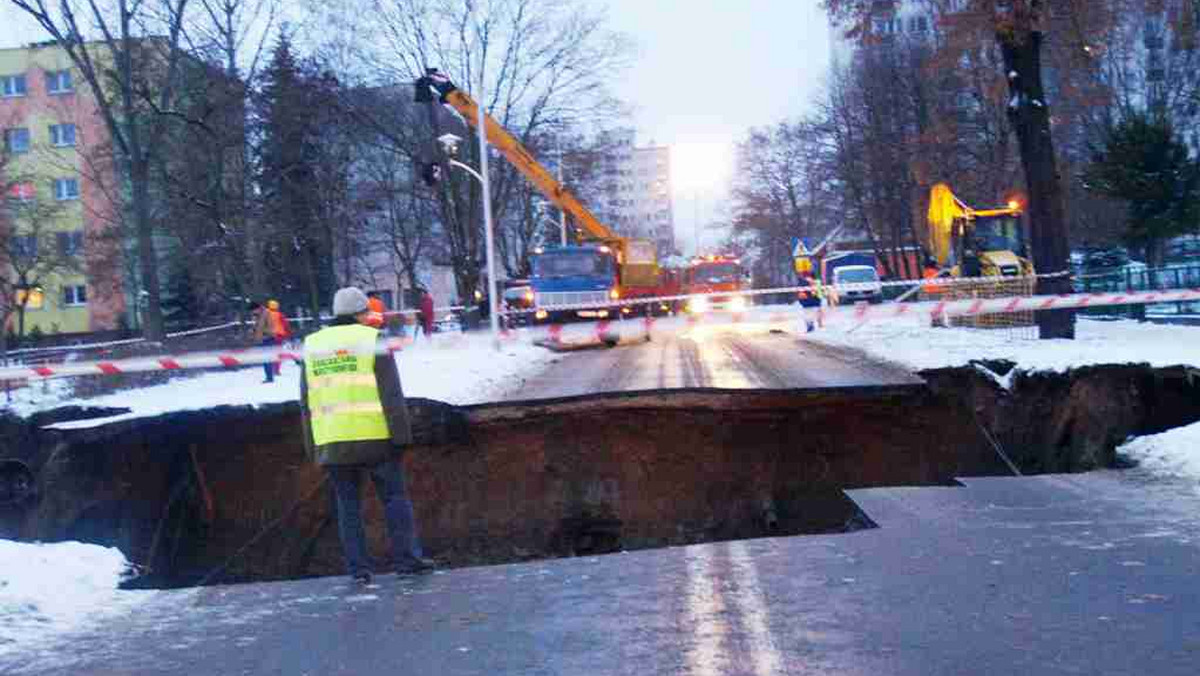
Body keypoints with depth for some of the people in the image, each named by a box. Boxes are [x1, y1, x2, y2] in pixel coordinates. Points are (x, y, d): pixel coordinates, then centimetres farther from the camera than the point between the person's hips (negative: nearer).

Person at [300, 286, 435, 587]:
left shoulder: (313, 345, 12)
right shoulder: (372, 339, -2)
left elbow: (307, 402, 13)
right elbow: (391, 393, -8)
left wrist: (312, 446, 17)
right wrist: (401, 435, -6)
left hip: (332, 443, 4)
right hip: (374, 437, -4)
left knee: (347, 503, 9)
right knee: (395, 497, 5)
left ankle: (358, 568, 8)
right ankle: (406, 558, 4)